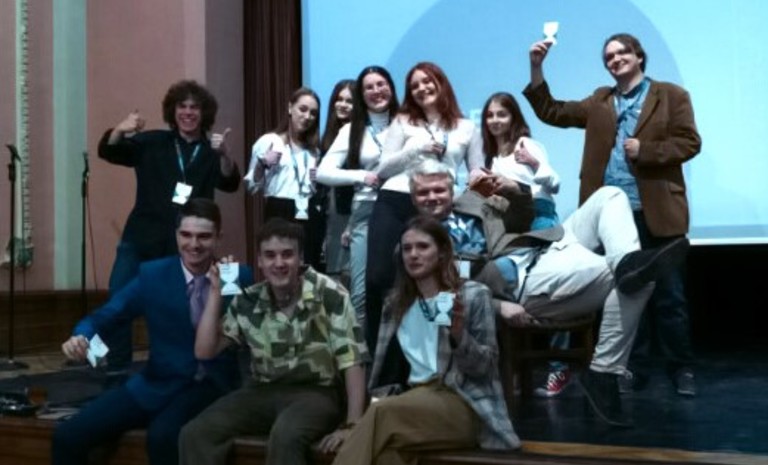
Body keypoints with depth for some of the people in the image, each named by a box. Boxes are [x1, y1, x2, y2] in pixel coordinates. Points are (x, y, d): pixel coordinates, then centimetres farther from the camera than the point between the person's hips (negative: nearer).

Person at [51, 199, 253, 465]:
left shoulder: (239, 277, -2)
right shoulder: (152, 275, 2)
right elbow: (108, 315, 0)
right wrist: (81, 337, -22)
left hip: (212, 386, -3)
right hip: (157, 384, 3)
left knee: (162, 435, -34)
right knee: (68, 436, -9)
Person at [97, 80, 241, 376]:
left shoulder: (210, 152, 5)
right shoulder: (153, 142, 7)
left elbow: (230, 184, -11)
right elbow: (108, 151, -1)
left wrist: (224, 154, -32)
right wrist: (120, 130, -23)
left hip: (185, 248, 0)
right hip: (141, 240, 1)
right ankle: (117, 374, 7)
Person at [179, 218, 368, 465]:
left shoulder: (329, 295, -15)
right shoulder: (248, 302, 0)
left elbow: (352, 362, -14)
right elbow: (204, 351, 0)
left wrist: (351, 426, -21)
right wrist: (216, 293, -9)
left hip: (315, 392, -5)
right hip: (263, 391, 5)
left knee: (285, 435, -36)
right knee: (194, 435, -15)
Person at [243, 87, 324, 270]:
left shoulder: (314, 148, 21)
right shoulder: (268, 141, 2)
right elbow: (252, 187, -3)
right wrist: (263, 164, -19)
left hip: (310, 216, 5)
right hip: (280, 215, -5)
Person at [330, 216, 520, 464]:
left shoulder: (474, 295, 3)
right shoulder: (397, 304, 18)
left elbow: (486, 367, -2)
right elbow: (387, 370, 17)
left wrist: (459, 335, -21)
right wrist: (382, 398, -4)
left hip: (462, 404, -3)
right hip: (415, 400, 3)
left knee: (383, 413, -32)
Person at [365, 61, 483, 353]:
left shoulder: (467, 129, 14)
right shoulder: (403, 123, 13)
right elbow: (383, 168, 5)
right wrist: (417, 149, -6)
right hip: (393, 203, 0)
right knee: (378, 277, -8)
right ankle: (374, 347, 8)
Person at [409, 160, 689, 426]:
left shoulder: (471, 201, 21)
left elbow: (521, 224, 25)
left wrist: (517, 193, 3)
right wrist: (498, 306, -19)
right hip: (523, 282, -8)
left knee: (609, 196, -7)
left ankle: (627, 263, -29)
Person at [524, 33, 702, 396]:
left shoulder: (671, 96, 3)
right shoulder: (599, 102, 15)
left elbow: (689, 143, -4)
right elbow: (550, 112, 12)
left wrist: (645, 150, -16)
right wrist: (537, 67, 5)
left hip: (655, 213, -4)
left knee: (668, 295, 3)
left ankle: (681, 367, 14)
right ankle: (630, 365, 21)